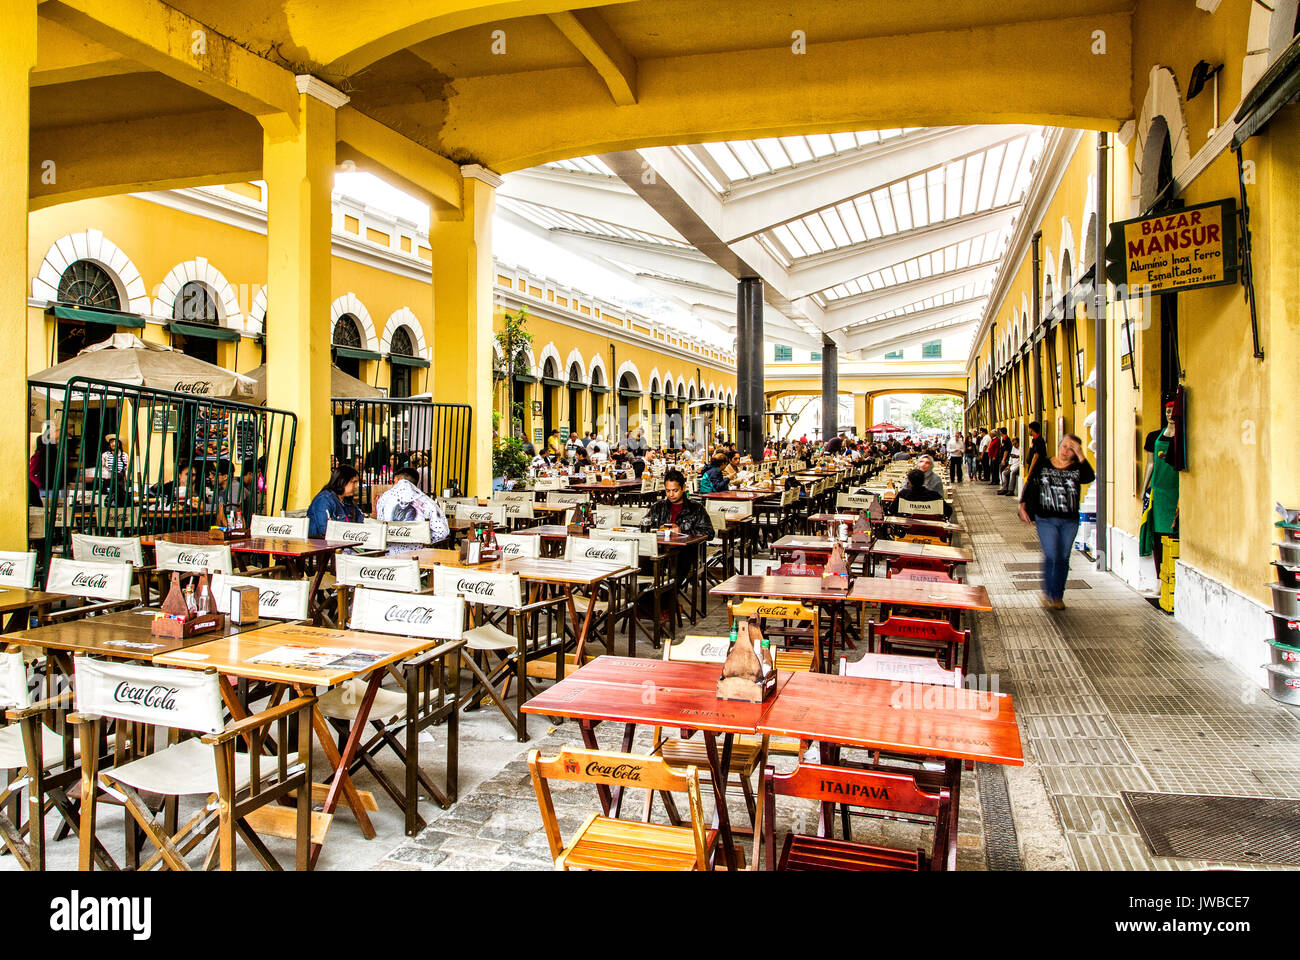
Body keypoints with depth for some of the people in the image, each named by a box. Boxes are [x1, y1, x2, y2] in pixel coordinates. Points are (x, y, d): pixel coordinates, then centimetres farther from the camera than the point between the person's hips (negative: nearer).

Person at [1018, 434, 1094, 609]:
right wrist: (1023, 504, 0)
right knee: (1051, 557, -11)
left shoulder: (1077, 468, 1)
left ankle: (1058, 596, 18)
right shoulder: (1044, 466, 3)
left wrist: (1081, 456, -22)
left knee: (1063, 559, 7)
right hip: (1046, 519, -1)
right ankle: (1048, 594, 1)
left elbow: (1090, 478, -20)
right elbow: (1030, 484, 10)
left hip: (1070, 521, 2)